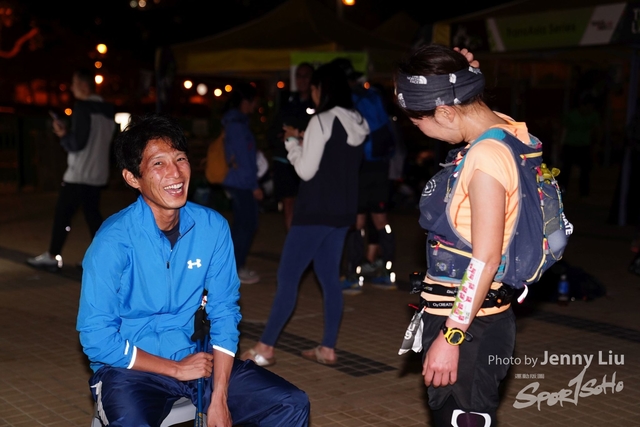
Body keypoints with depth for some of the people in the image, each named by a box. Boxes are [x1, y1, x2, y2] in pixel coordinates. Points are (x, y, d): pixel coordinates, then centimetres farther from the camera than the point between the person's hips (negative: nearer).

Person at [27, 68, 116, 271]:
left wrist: (63, 135, -1)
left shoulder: (82, 107, -13)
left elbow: (77, 143, -18)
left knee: (62, 214, 1)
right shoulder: (108, 109, 11)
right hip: (98, 174, 8)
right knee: (93, 214, 11)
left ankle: (52, 257, 7)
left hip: (79, 174, -8)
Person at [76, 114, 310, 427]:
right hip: (132, 368, -4)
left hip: (198, 357, 4)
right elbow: (97, 338, -15)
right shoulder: (114, 240, -17)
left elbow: (224, 312, -2)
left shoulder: (213, 227, -6)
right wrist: (176, 369, -12)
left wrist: (219, 400, -10)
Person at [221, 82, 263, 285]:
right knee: (248, 224, -4)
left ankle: (236, 266, 20)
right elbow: (244, 158, -18)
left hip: (237, 182, 10)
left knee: (241, 224, 14)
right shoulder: (238, 124, -16)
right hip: (243, 183, -10)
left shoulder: (234, 121, 14)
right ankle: (237, 269, 1)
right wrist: (255, 185, -16)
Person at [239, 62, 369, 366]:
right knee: (329, 277, 12)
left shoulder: (321, 122, -15)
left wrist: (293, 143, 0)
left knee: (288, 276, -3)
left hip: (316, 212, -8)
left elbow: (306, 170, -15)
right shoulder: (357, 124, 9)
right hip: (342, 212, 8)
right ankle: (328, 349, 14)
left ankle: (265, 348, 1)